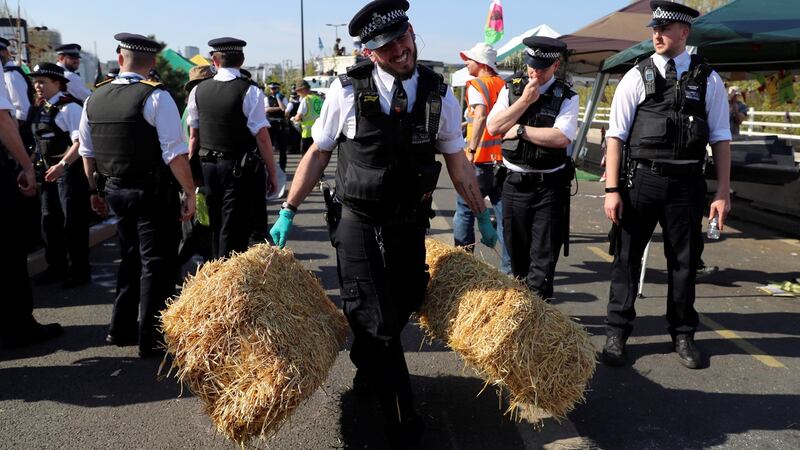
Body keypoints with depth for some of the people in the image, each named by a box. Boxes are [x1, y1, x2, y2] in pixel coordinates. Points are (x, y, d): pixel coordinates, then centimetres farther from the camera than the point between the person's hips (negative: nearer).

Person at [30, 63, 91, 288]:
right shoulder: (39, 110, 13)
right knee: (49, 220, 13)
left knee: (73, 222, -3)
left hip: (70, 170, -8)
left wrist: (62, 165, -29)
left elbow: (81, 141, -21)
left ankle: (79, 272, 9)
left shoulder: (69, 107, -13)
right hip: (50, 170, 9)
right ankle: (56, 268, 26)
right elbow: (40, 142, 20)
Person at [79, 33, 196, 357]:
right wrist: (190, 193, -12)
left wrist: (97, 190, 24)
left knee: (131, 259, 21)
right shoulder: (156, 97, -13)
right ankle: (150, 340, 10)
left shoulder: (94, 99, 7)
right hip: (154, 194, -6)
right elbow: (175, 153, -18)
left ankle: (121, 329, 31)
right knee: (157, 264, 4)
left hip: (114, 191, 7)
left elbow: (87, 152, 13)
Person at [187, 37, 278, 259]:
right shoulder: (249, 91, -12)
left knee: (216, 226, 18)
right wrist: (272, 173, -6)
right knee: (234, 230, 2)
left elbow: (194, 136, 7)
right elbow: (262, 137, -14)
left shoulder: (198, 90, 2)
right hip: (239, 168, -5)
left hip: (208, 166, 5)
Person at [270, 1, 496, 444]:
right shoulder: (348, 89, -10)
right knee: (375, 321, 2)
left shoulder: (438, 94, -3)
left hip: (410, 224, 3)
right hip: (357, 223, -3)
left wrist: (482, 215, 13)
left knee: (404, 307, 16)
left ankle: (365, 366, 48)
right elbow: (317, 154, -1)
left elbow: (457, 162, 7)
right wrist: (288, 212, -1)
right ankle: (401, 416, 23)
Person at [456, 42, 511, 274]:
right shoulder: (504, 85, 13)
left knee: (465, 209, 7)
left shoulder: (476, 85, -6)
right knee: (503, 211, 8)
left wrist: (470, 150, -25)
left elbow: (481, 116, -23)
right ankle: (509, 265, 10)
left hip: (481, 161, -6)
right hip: (503, 159, 6)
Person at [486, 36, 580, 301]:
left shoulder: (566, 97, -2)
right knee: (516, 252, 15)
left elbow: (562, 137, -18)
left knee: (544, 256, -1)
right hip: (514, 182, 3)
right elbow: (493, 127, -5)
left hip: (549, 186, -3)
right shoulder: (512, 88, 7)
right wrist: (525, 100, -10)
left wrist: (519, 130, -13)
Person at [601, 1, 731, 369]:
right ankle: (616, 333, 20)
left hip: (686, 184, 1)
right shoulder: (637, 77, 2)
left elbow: (720, 139, 5)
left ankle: (683, 335, 30)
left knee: (685, 262, 12)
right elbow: (616, 135, -2)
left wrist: (723, 193, 0)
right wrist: (612, 190, -7)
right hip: (641, 178, -1)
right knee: (627, 258, 6)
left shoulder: (707, 80, 4)